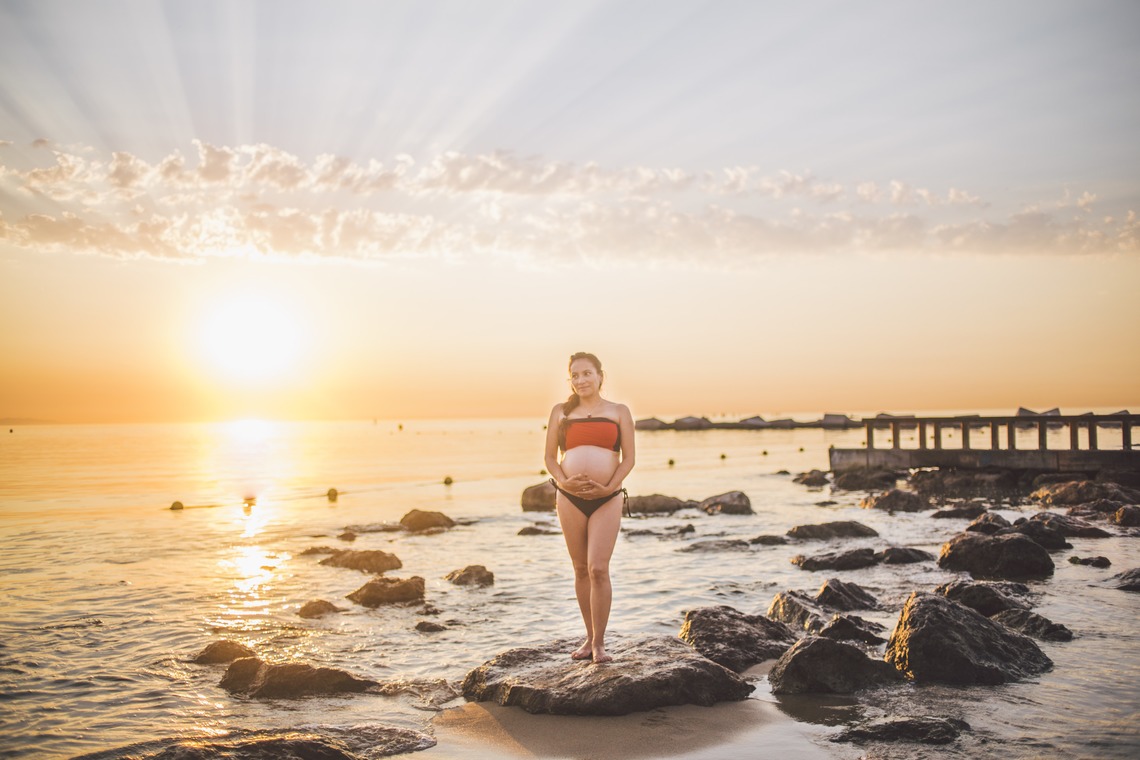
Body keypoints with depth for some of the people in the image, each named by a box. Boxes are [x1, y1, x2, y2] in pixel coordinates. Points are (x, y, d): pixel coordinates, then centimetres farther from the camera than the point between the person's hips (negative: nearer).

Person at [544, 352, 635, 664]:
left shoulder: (618, 412, 8)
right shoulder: (561, 411, 12)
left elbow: (628, 458, 3)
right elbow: (550, 457, 9)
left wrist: (609, 488, -11)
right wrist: (563, 482, -10)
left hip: (607, 498, -2)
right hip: (570, 498, 2)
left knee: (598, 568, -11)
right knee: (580, 569, 8)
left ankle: (599, 643, -2)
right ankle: (590, 638, 19)